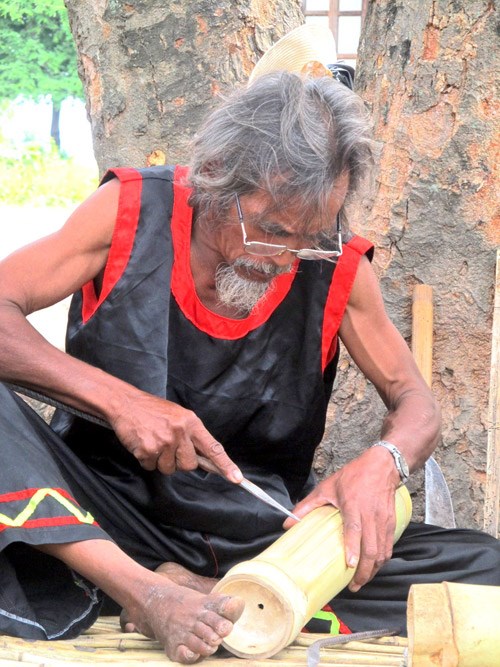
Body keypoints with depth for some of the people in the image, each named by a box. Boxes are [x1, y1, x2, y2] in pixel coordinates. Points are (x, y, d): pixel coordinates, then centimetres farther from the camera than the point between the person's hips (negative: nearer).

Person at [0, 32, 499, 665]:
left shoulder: (338, 270, -4)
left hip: (260, 531, 2)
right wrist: (117, 398, -26)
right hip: (107, 505, -2)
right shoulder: (132, 211, -8)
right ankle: (145, 591, -36)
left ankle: (198, 591, -26)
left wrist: (382, 464, -21)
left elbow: (416, 405, 4)